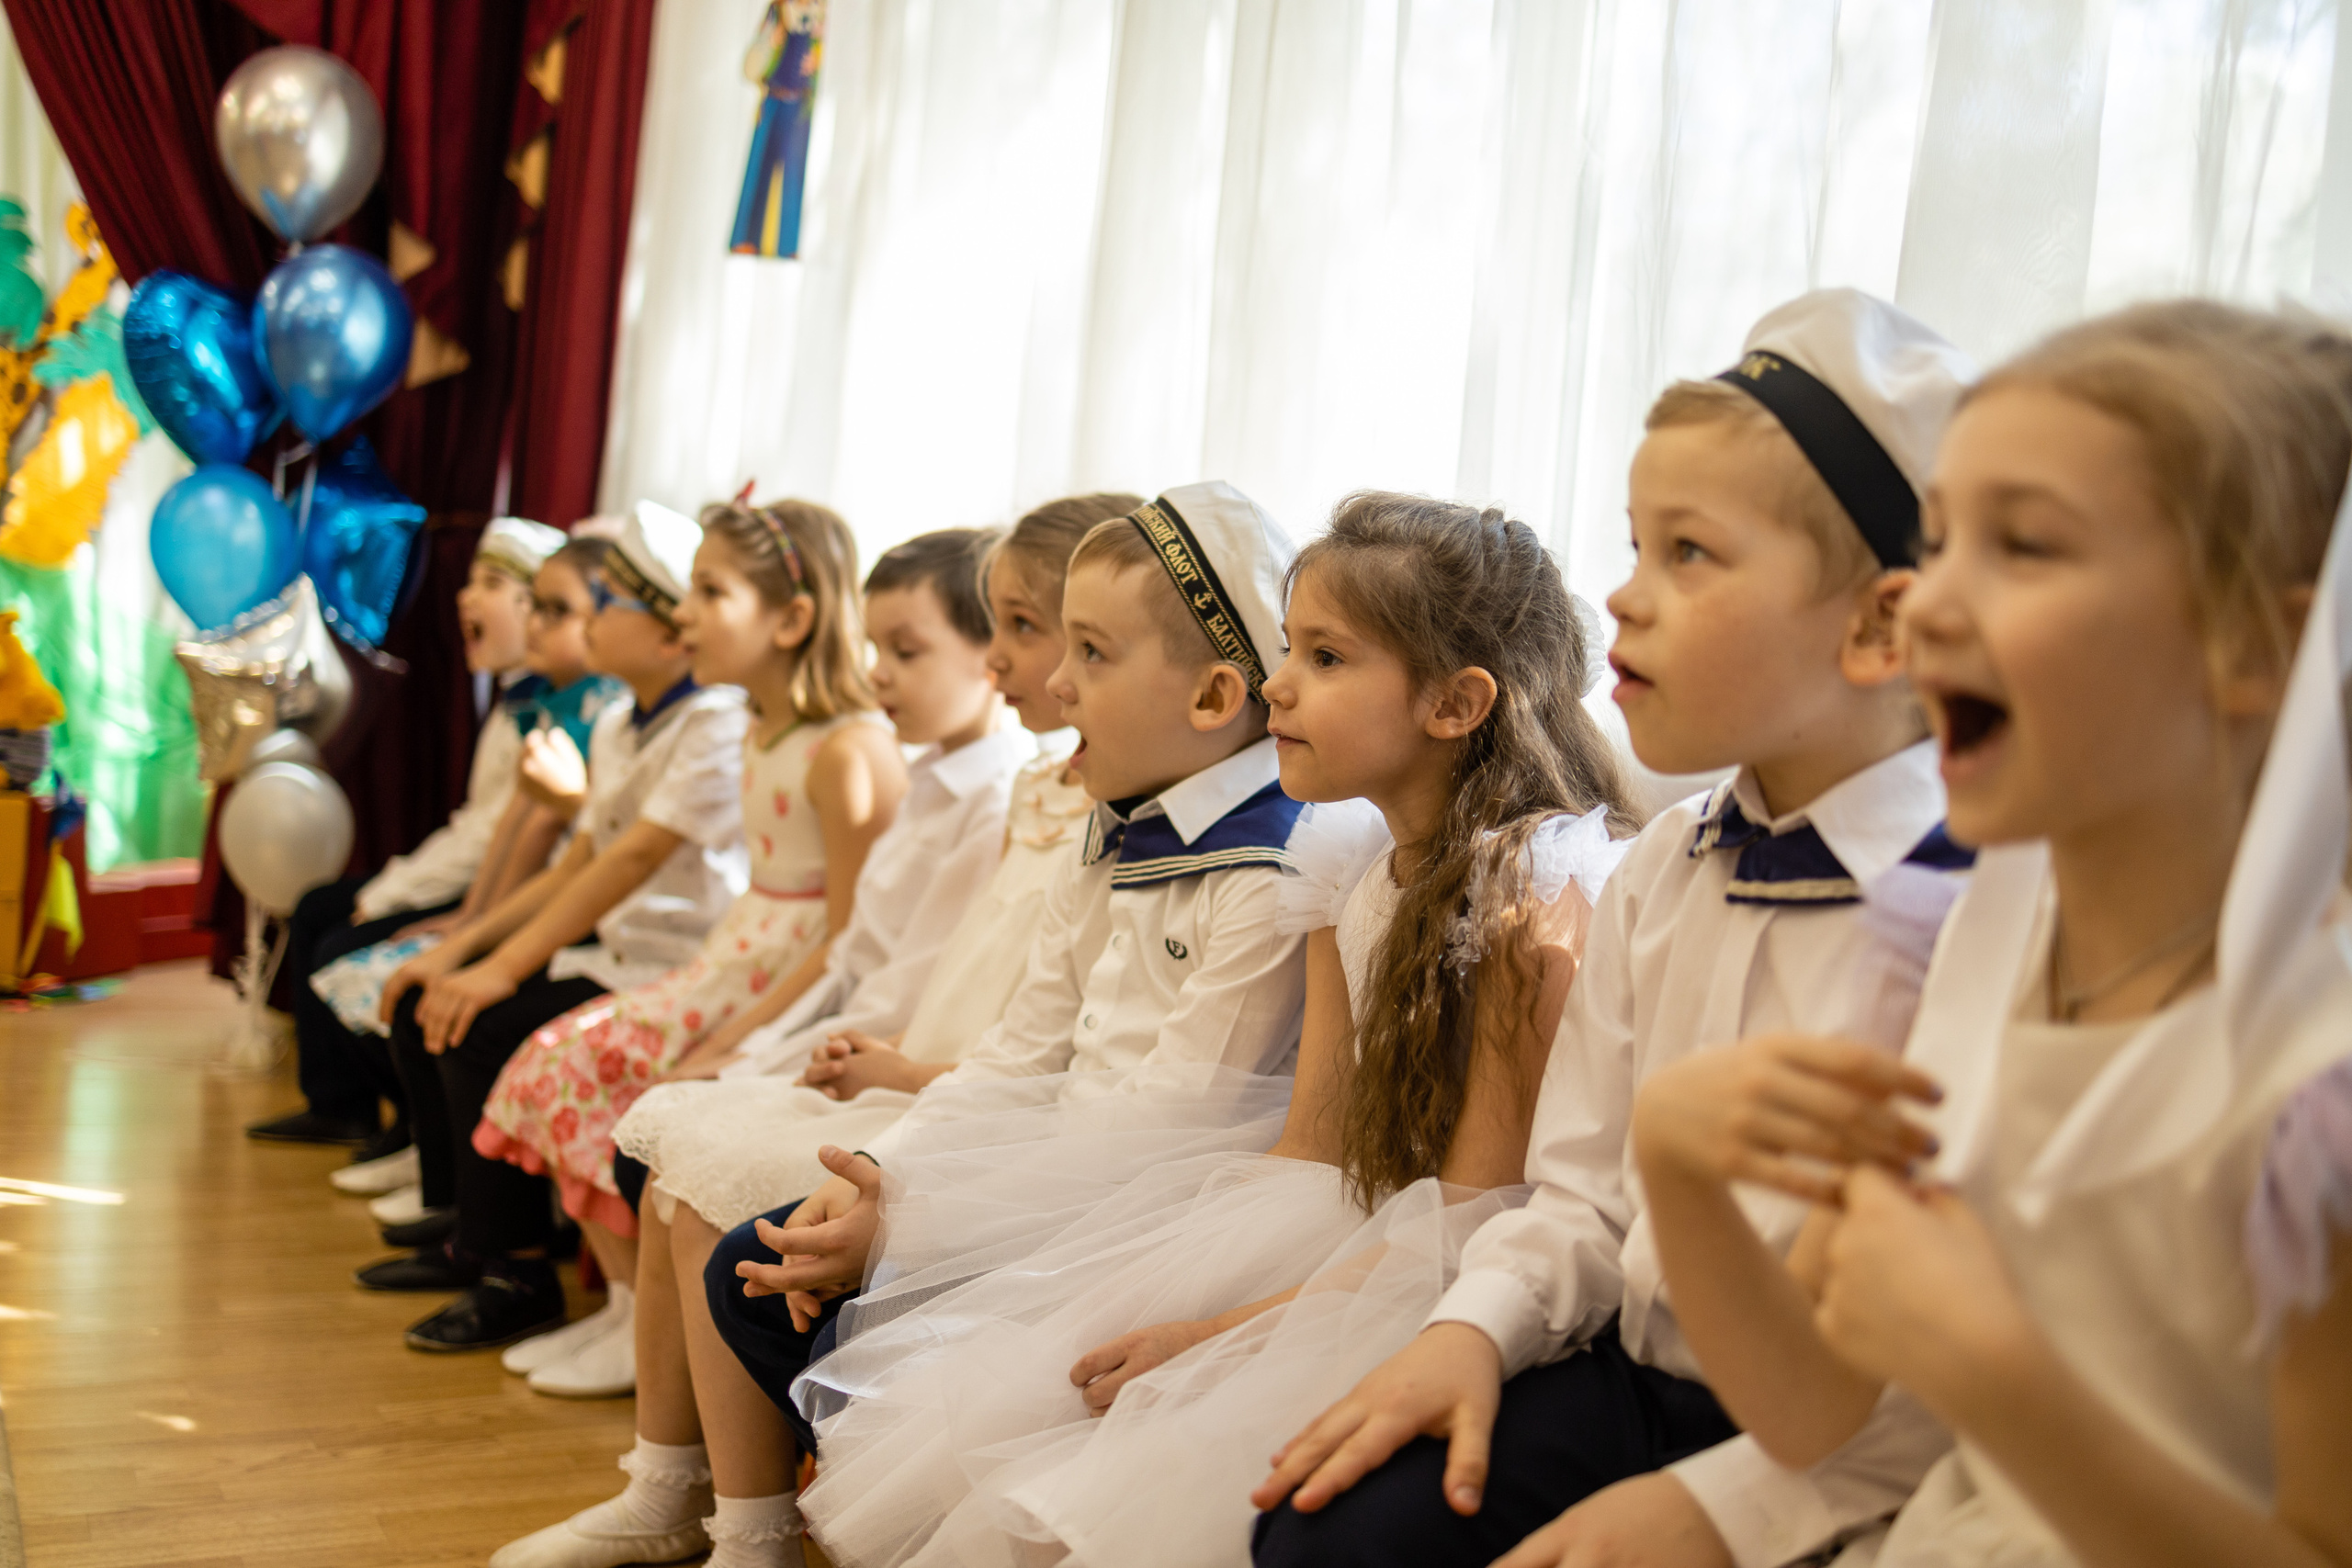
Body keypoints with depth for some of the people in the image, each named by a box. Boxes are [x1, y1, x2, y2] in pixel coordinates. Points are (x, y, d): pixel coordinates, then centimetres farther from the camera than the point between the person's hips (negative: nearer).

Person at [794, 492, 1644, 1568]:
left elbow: (1478, 1211, -18)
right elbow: (1309, 1150, 7)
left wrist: (1233, 1327, -20)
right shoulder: (1351, 873, 7)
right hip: (1336, 1250, 8)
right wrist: (1172, 1305, -5)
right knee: (960, 1447, -6)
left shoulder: (1540, 881, -17)